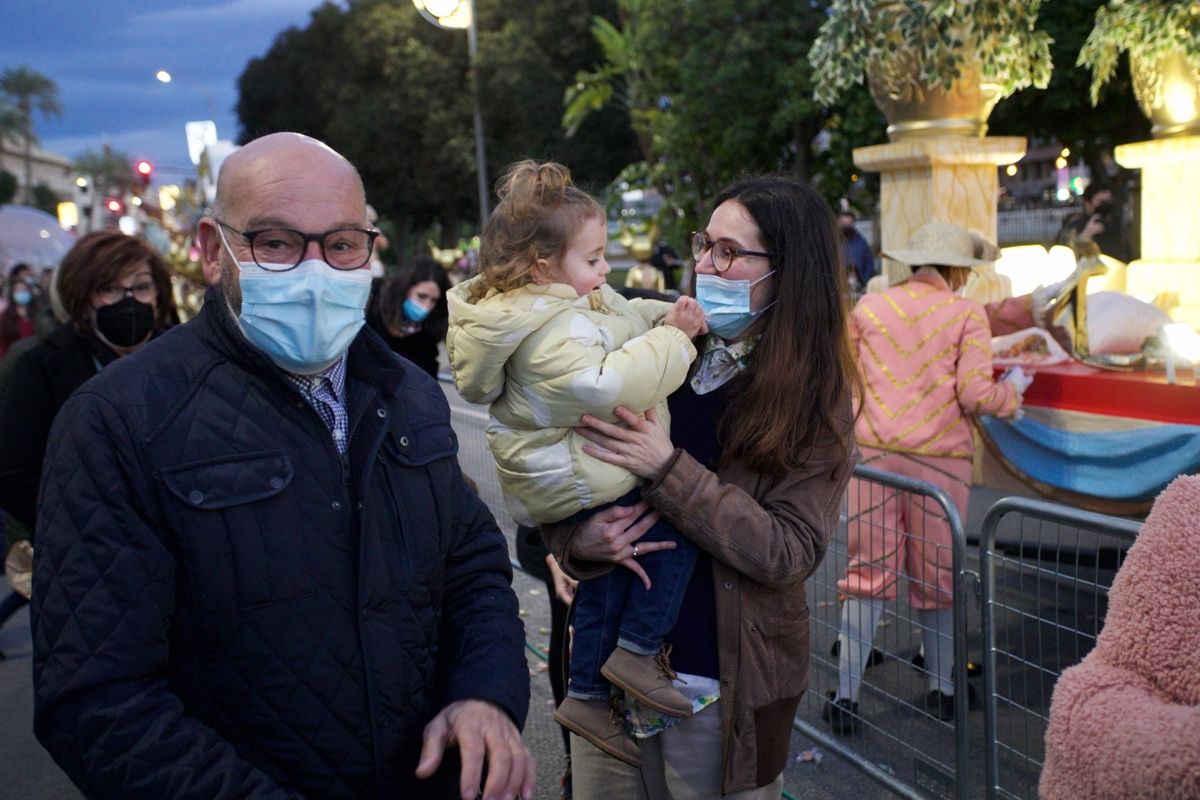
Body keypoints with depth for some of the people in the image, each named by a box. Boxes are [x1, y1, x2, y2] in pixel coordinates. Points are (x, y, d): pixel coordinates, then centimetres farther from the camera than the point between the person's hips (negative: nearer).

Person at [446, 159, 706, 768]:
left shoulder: (580, 301, 7)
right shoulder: (555, 330, -26)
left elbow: (627, 315, 16)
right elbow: (603, 384, -41)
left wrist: (668, 316, -4)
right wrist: (671, 339, -30)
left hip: (554, 478, 11)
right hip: (574, 482, -11)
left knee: (604, 581, 20)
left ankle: (587, 697, 32)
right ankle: (636, 650, 2)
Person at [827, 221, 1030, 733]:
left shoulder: (869, 307, 6)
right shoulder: (967, 313, -2)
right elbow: (975, 395, -8)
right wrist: (1012, 390, 12)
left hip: (873, 454, 2)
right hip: (940, 460, -2)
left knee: (866, 573, 5)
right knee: (938, 576, 11)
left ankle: (846, 696, 3)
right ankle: (941, 690, 25)